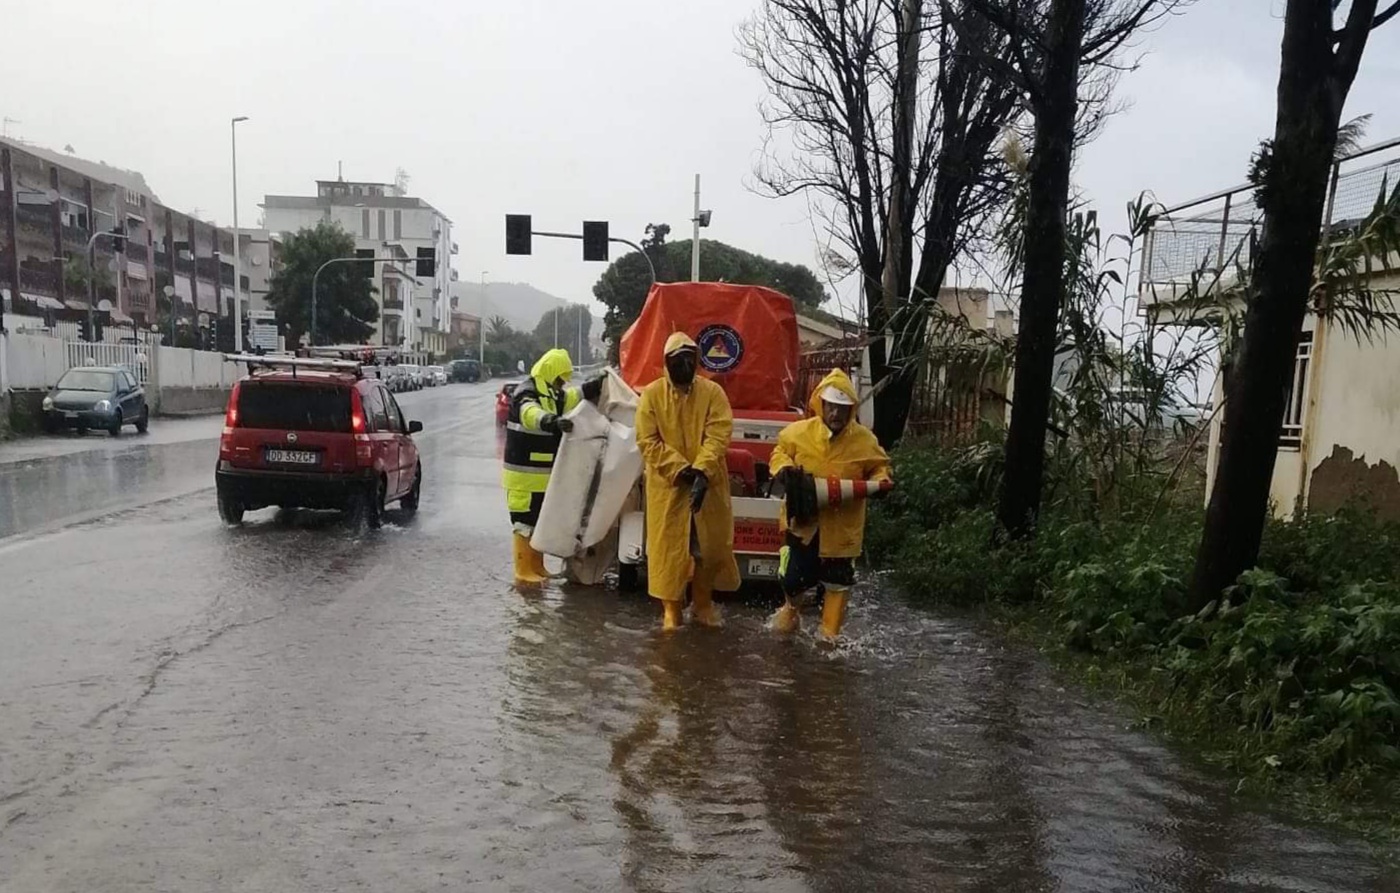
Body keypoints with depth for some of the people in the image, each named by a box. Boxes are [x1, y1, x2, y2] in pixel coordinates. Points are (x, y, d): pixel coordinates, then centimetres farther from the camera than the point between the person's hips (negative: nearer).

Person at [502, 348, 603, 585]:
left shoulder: (551, 393, 11)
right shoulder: (526, 393, -19)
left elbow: (572, 397, 23)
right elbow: (531, 414, -40)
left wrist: (598, 385, 9)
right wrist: (554, 421, -60)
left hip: (543, 472, 10)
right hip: (525, 473, -10)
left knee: (540, 522, 17)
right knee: (525, 522, -6)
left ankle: (537, 567, 28)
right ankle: (524, 572, 0)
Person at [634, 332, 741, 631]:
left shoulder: (713, 392, -1)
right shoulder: (652, 394, -3)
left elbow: (718, 435, -10)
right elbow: (648, 441, -7)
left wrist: (702, 471, -24)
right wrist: (680, 469, -18)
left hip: (708, 482, 1)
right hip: (667, 484, -1)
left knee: (710, 545, 10)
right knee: (668, 546, 3)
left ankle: (703, 604, 28)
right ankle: (671, 609, 17)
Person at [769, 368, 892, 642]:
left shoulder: (864, 439, -9)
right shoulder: (799, 432, -10)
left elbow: (880, 466, 6)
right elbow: (780, 452, 6)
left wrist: (880, 482, -15)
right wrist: (784, 468, -15)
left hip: (842, 526, 0)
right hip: (803, 520, 0)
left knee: (838, 583, 9)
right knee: (795, 576, 7)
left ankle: (829, 634, 26)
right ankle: (790, 607, 42)